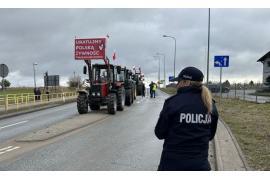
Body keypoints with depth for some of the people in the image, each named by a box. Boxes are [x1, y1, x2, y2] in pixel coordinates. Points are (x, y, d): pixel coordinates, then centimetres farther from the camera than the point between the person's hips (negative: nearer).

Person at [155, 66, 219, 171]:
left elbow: (160, 133, -7)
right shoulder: (210, 105, -1)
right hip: (200, 164, 4)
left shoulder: (173, 102, -15)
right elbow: (210, 135, 10)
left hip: (173, 163, -3)